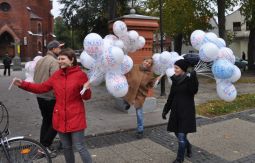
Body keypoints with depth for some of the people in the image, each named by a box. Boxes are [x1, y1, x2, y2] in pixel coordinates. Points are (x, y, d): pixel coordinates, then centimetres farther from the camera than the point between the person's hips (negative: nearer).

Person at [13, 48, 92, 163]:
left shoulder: (80, 74, -11)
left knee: (80, 148, 1)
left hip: (75, 118, -5)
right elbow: (42, 87, 8)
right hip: (60, 118, 6)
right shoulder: (57, 75, 4)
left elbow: (86, 97, -7)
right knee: (66, 147, 18)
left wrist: (86, 89, -29)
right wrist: (23, 84, 2)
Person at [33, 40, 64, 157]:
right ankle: (45, 146, 4)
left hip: (40, 96, 9)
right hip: (51, 97, -9)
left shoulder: (40, 61, 11)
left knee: (46, 120, 18)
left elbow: (35, 78, 15)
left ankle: (42, 146, 25)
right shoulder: (54, 62, -16)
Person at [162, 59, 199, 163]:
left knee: (181, 136, -3)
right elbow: (171, 96, 13)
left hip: (187, 111, -6)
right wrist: (165, 110, 13)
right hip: (176, 110, 6)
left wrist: (193, 78, -36)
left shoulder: (189, 79, -10)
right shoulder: (175, 79, 8)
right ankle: (188, 148, 42)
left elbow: (194, 91, -28)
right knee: (177, 133, 15)